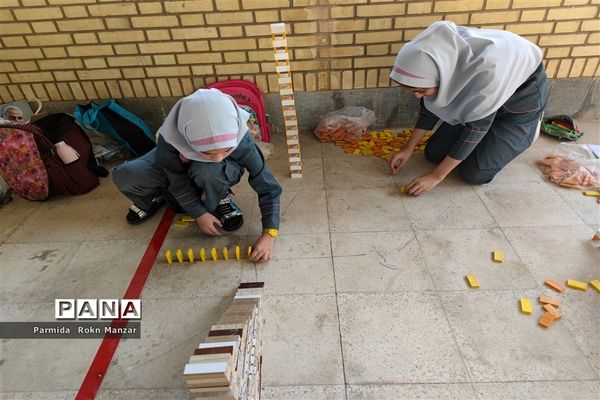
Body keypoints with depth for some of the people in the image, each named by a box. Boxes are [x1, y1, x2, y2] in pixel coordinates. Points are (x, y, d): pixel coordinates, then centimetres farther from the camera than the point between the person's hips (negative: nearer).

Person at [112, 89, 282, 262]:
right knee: (124, 176, -23)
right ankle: (154, 198, 11)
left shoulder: (242, 142, -38)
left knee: (207, 170, -39)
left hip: (220, 174, -1)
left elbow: (268, 187, -32)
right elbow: (178, 181, -21)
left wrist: (269, 233, -39)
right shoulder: (169, 139, -38)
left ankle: (219, 201, -5)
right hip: (178, 169, 1)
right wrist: (199, 213, -21)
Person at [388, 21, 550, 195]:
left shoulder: (486, 68, -42)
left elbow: (475, 128, -32)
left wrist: (436, 176, -27)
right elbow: (431, 106, -6)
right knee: (434, 153, -1)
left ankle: (526, 130, 12)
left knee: (474, 173, -12)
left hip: (522, 96, -5)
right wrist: (408, 149, -7)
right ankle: (493, 131, 20)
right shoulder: (441, 56, -23)